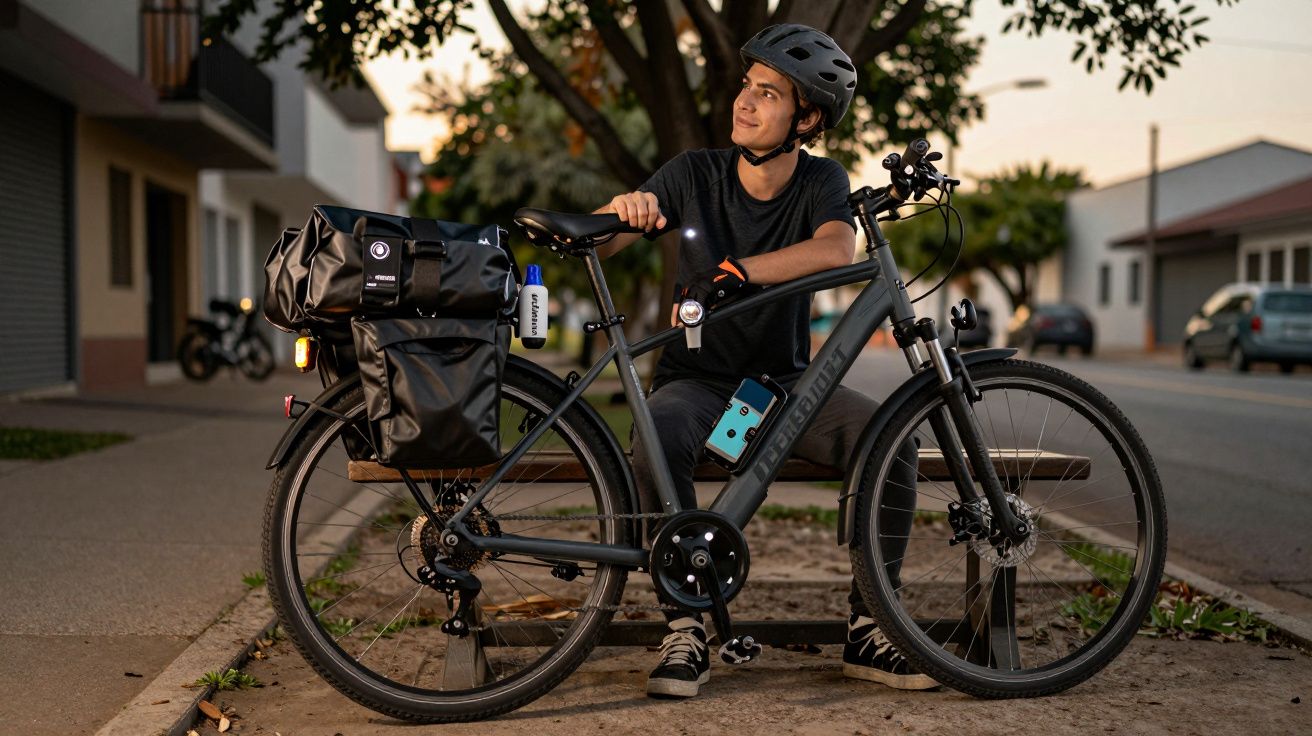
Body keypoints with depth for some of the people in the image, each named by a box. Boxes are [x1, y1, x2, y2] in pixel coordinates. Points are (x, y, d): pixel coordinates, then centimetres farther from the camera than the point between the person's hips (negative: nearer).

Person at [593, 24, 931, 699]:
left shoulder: (821, 182, -4)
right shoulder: (695, 174, -4)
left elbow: (837, 250, -27)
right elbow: (591, 247, -10)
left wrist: (737, 272, -39)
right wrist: (622, 210, -33)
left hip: (786, 382, 1)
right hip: (696, 379, -1)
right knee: (659, 437, -35)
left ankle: (867, 631, -11)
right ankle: (686, 633, -22)